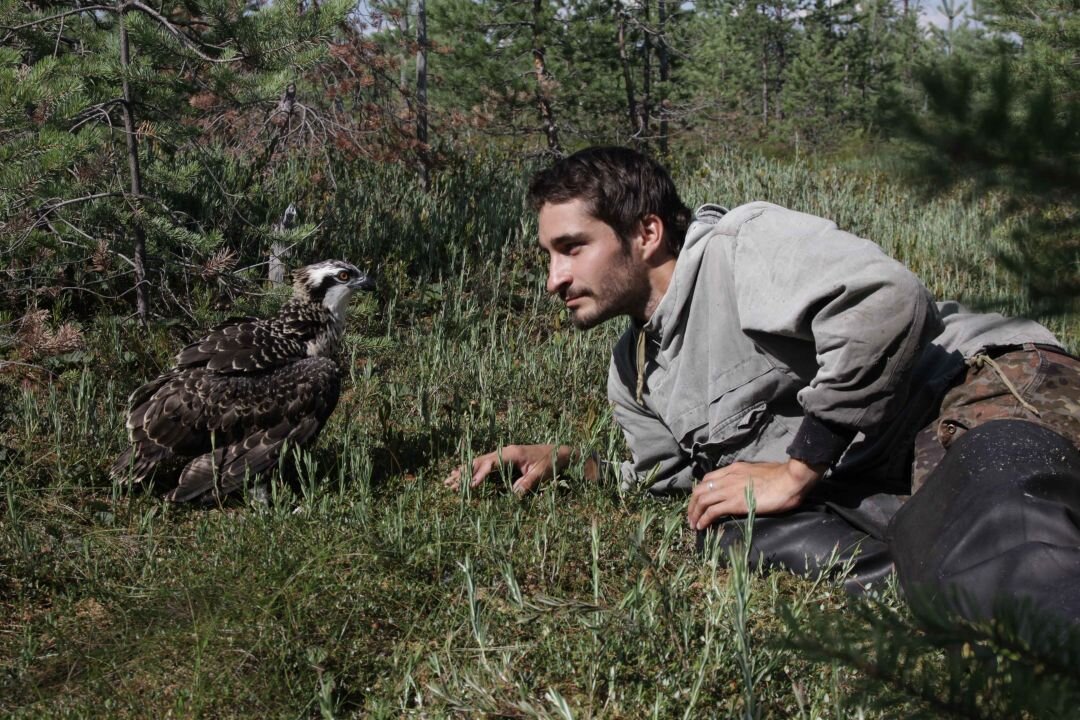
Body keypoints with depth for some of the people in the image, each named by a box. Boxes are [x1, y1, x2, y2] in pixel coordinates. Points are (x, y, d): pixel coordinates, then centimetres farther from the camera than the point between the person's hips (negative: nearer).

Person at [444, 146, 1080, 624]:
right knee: (728, 523, -22)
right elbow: (671, 472, 34)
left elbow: (885, 299, -23)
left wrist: (796, 471, -15)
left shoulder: (740, 245, -7)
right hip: (884, 486, 8)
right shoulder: (634, 373, 21)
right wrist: (568, 461, 15)